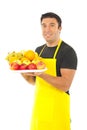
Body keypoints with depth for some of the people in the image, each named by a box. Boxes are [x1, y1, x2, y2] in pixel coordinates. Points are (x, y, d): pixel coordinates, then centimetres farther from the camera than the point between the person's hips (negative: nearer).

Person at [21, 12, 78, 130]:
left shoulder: (68, 51, -11)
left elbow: (65, 86, -19)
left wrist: (41, 74, -29)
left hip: (57, 106, -6)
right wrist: (23, 71, -2)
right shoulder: (39, 50, 11)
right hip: (39, 105, 6)